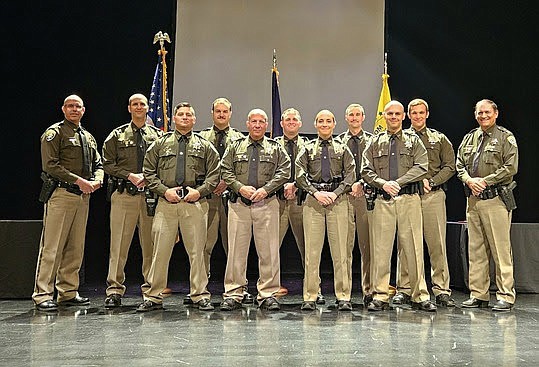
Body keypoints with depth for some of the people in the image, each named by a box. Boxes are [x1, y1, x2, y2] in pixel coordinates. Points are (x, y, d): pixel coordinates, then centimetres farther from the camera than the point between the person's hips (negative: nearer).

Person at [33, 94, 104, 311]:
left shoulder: (88, 137, 21)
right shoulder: (55, 133, -1)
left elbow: (98, 164, 22)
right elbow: (50, 165, -11)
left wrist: (97, 180, 0)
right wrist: (78, 180, -15)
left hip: (83, 196, 7)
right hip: (61, 194, -7)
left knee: (75, 248, 9)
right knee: (52, 247, -7)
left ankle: (68, 292, 17)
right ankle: (42, 295, -1)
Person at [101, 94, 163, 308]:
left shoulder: (158, 135, 12)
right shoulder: (117, 135, 9)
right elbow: (108, 164, 4)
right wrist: (130, 176, -9)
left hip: (151, 194, 1)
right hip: (123, 194, -1)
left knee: (150, 244, 5)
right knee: (119, 244, -3)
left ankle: (150, 288, 15)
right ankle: (115, 289, 5)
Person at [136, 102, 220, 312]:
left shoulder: (205, 146, 12)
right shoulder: (160, 144, 12)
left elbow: (214, 175, 8)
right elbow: (149, 172, 9)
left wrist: (199, 191, -7)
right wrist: (164, 190, -5)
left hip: (195, 204, 0)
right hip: (166, 202, 1)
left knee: (197, 251, 3)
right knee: (160, 251, 1)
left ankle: (200, 296, 13)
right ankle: (153, 297, 12)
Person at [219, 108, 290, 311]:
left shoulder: (275, 148, 12)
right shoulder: (235, 147, 14)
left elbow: (284, 171, 2)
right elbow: (225, 171, 8)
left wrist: (266, 189, -11)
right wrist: (240, 187, -8)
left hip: (266, 204, 0)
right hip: (239, 203, 1)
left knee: (268, 251, 0)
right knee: (236, 250, 2)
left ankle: (268, 294, 10)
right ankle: (233, 294, 10)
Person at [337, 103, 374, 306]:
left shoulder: (372, 140, 12)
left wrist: (361, 183, -11)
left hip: (366, 196, 0)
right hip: (343, 196, 0)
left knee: (367, 245, 1)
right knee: (345, 245, -2)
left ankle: (369, 291, 8)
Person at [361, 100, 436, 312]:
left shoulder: (414, 141, 12)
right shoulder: (375, 142, 14)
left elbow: (422, 168, -1)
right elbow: (366, 170, 7)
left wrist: (398, 182, -11)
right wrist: (383, 183, -10)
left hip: (409, 199, -1)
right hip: (383, 200, 1)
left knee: (414, 248, -1)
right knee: (380, 249, -1)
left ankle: (420, 296, 8)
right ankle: (380, 296, 7)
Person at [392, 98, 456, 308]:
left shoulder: (440, 139, 15)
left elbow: (449, 167, 9)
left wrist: (431, 182, -6)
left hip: (433, 195, 0)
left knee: (437, 244, -1)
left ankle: (441, 291, 6)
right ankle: (403, 290, 9)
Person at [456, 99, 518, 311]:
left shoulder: (506, 138, 1)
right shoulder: (469, 138, 17)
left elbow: (511, 168, -8)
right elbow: (459, 165, 14)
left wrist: (484, 181, -12)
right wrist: (469, 180, -5)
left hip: (496, 200, -6)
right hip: (473, 199, 6)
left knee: (501, 249, -5)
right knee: (475, 250, 8)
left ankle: (506, 296, 3)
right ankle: (478, 295, 16)